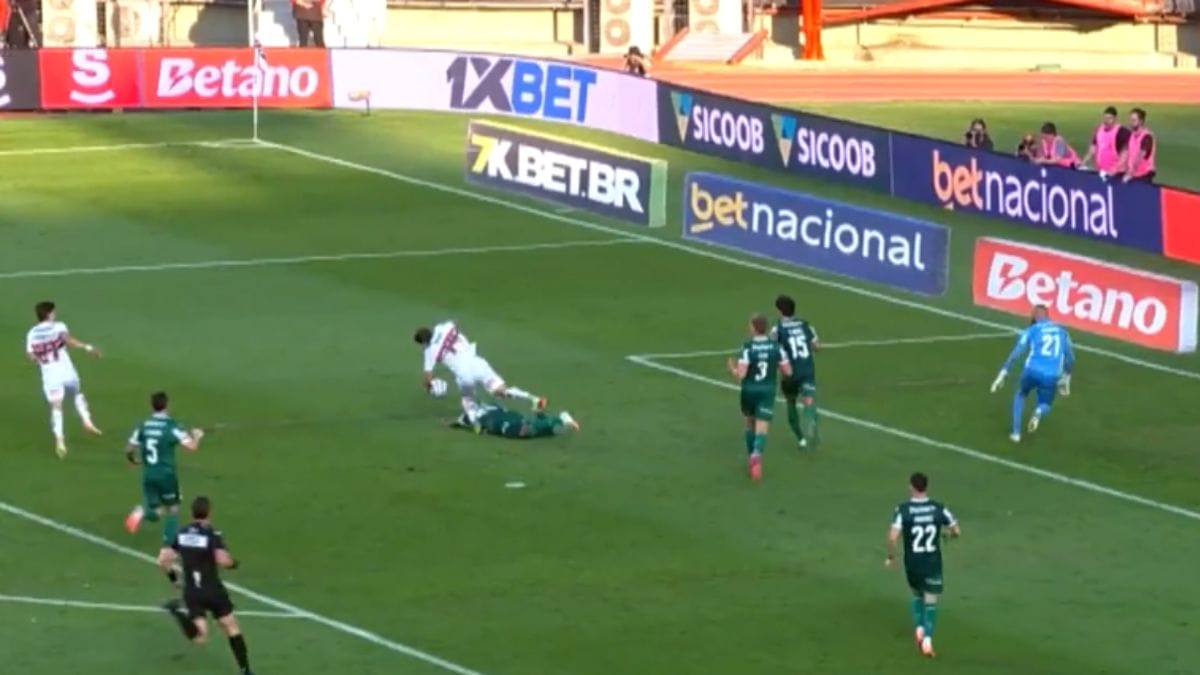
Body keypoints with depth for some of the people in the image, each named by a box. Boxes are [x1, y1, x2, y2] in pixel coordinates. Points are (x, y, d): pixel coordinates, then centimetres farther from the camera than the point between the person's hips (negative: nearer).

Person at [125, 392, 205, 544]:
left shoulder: (143, 426, 3)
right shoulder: (172, 427, -11)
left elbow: (129, 451, 6)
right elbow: (192, 446, -17)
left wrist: (134, 460, 30)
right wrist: (197, 436, 6)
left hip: (148, 475, 4)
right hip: (166, 474, -4)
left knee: (155, 514, 13)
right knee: (172, 510, 14)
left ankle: (142, 512, -22)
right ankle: (168, 547, 6)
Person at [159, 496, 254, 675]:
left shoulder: (181, 534, 4)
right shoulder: (212, 535, -13)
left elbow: (163, 560, 2)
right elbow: (223, 560, -28)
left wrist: (172, 577, 20)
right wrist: (233, 563, -5)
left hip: (191, 593, 3)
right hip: (213, 590, -3)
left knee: (199, 638, -4)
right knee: (231, 628, 14)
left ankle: (181, 611, -26)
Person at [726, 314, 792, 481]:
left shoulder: (747, 348, -15)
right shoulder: (776, 347, -6)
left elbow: (740, 374, -21)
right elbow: (788, 372, -2)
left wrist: (731, 368, 1)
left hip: (749, 391, -1)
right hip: (767, 392, 1)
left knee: (750, 424, 23)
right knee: (762, 430, -5)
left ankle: (752, 457, 34)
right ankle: (757, 456, -31)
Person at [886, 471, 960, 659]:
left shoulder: (903, 510, -12)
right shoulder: (938, 508, -7)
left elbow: (893, 537, -20)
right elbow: (956, 531, 2)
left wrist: (891, 557, -3)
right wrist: (947, 533, 25)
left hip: (912, 563, 0)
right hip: (933, 562, 0)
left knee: (917, 594, 27)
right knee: (931, 602, 5)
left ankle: (919, 628, 15)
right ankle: (927, 639, -10)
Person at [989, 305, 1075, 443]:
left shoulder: (1031, 330, 11)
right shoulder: (1062, 332, 21)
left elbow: (1015, 353, 1)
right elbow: (1070, 359, 24)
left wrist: (1002, 375, 0)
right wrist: (1066, 378, 38)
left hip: (1033, 371, -1)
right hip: (1052, 376, 1)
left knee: (1020, 395, 30)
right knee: (1045, 405, 25)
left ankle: (1016, 432, 17)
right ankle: (1039, 412, -14)